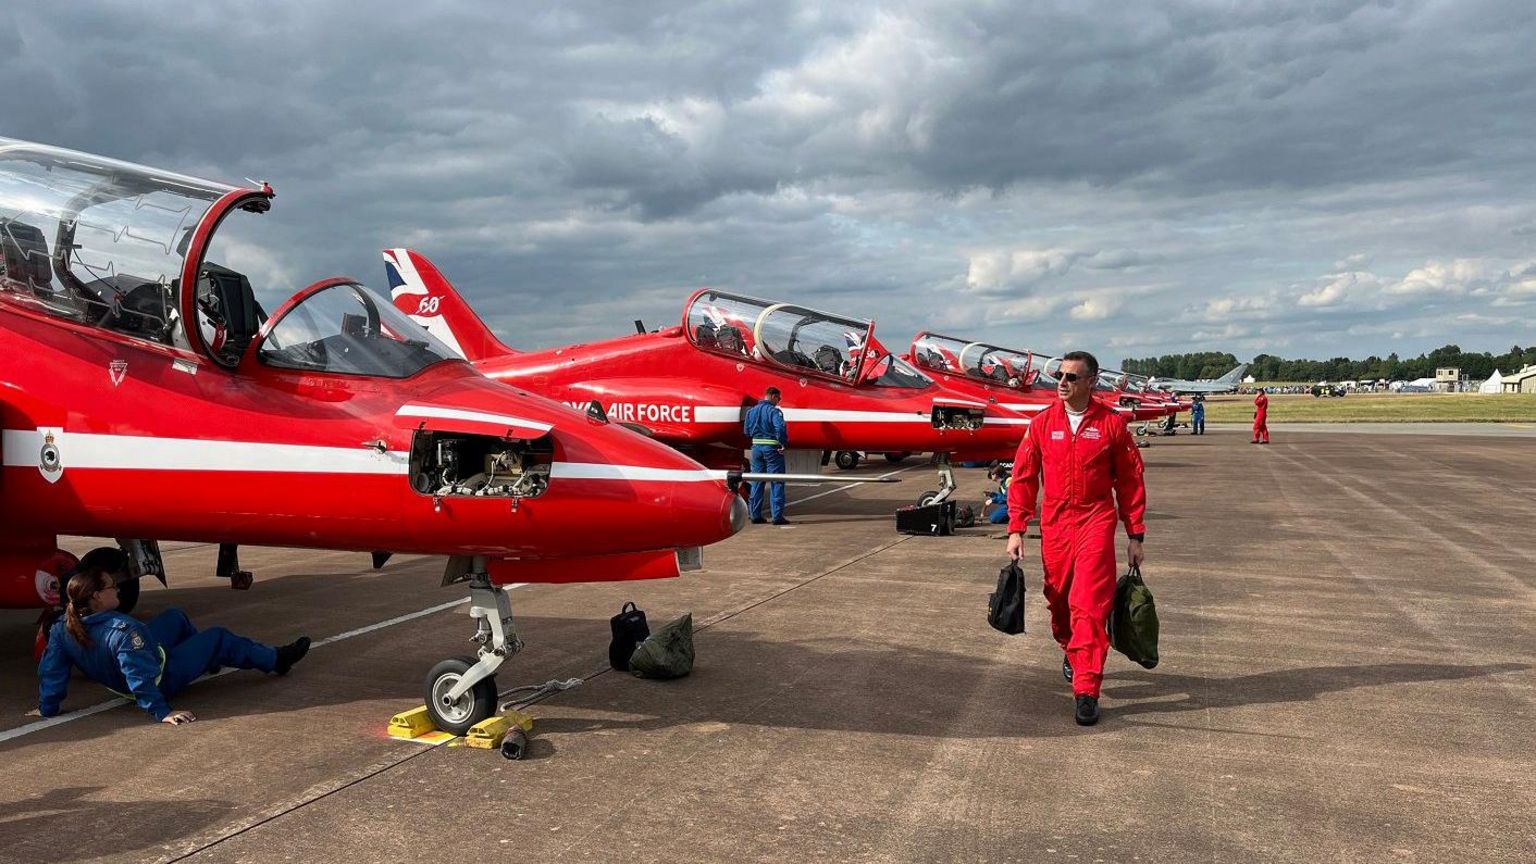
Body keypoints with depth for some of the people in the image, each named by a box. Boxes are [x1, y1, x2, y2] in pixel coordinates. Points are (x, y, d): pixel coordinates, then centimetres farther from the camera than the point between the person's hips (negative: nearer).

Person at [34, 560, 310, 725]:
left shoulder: (63, 629, -16)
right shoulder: (123, 630, -40)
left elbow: (50, 672, -9)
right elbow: (141, 679, -39)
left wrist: (47, 709, 4)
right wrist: (162, 712, -34)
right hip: (161, 677, -8)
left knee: (175, 617, 25)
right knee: (219, 637, 9)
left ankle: (209, 659, 51)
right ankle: (276, 659, 28)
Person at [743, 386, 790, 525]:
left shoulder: (751, 411, 8)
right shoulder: (774, 411, -13)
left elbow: (746, 430, 11)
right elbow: (780, 428, -26)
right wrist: (783, 444, -16)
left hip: (756, 447, 6)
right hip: (771, 447, -6)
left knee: (757, 482, 13)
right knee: (776, 483, 1)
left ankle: (755, 515, 14)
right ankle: (777, 516, 0)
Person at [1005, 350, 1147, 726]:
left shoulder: (1111, 424, -2)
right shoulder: (1042, 423, 3)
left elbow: (1131, 481, 3)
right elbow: (1023, 477, 6)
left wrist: (1136, 535, 3)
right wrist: (1016, 529, 1)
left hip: (1096, 521, -3)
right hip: (1054, 523, 3)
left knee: (1089, 604, -10)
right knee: (1058, 599, 14)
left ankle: (1086, 691, -8)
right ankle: (1071, 652, 43)